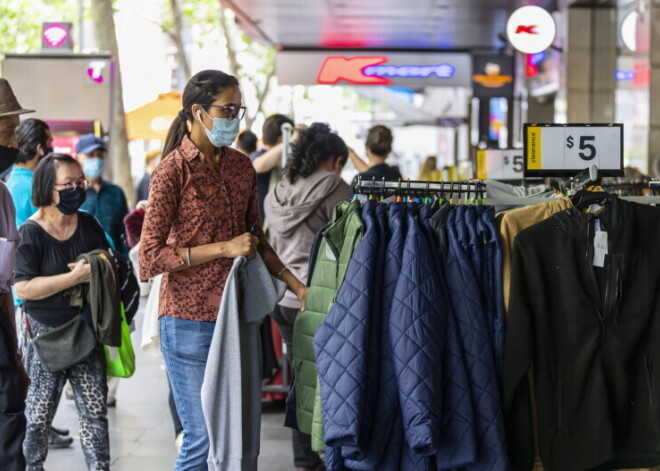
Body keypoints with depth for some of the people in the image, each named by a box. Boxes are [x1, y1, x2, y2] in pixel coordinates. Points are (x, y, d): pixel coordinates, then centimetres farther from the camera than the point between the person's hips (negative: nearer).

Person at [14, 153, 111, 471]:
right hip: (46, 334, -4)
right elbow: (23, 288, -19)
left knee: (95, 410, 4)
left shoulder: (88, 224, 5)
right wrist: (75, 277, -24)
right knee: (40, 412, 5)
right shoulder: (31, 233, -10)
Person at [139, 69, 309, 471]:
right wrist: (223, 248, -18)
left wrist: (297, 285, 12)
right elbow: (149, 259, -14)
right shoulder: (174, 171, -10)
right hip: (191, 320, -6)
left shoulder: (241, 166, 9)